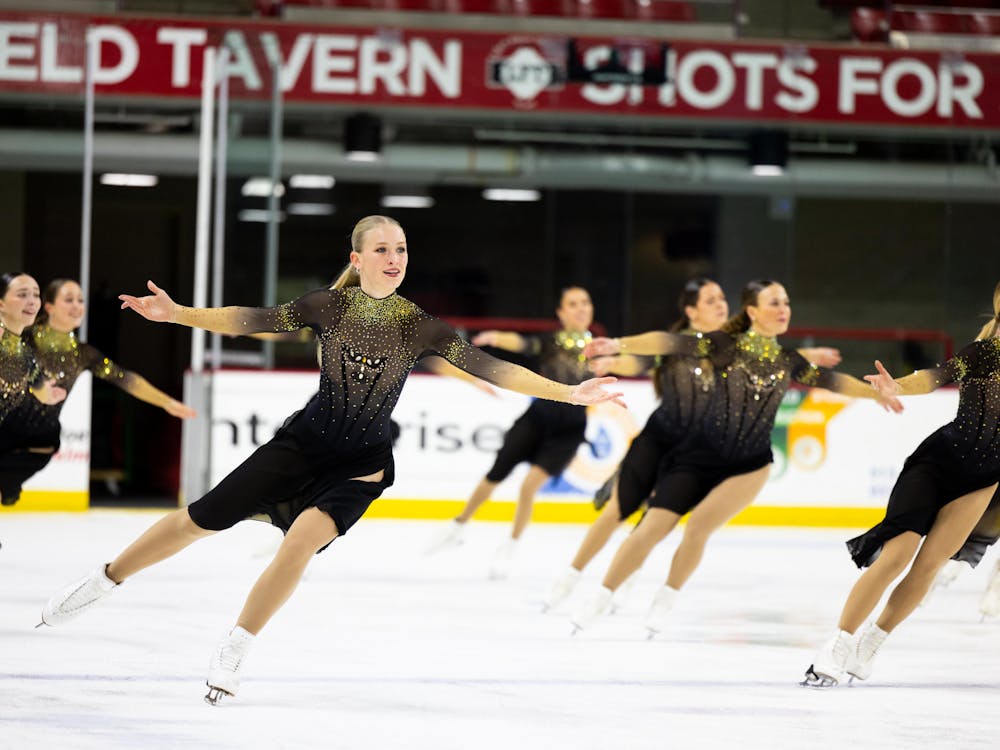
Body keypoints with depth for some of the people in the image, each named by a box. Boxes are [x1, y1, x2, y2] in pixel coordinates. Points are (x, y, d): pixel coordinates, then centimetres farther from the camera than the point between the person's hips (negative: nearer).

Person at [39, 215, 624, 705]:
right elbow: (251, 321, -5)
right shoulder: (329, 306, -7)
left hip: (362, 464, -1)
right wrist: (176, 314, -14)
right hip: (305, 442, 1)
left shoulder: (421, 326, -10)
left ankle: (234, 653, -11)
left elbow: (489, 368, -14)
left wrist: (569, 393, -23)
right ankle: (102, 584, 23)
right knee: (202, 518, 0)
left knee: (304, 537, -27)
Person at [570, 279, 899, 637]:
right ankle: (601, 599, 5)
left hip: (748, 466, 2)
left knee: (699, 525, -19)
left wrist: (876, 393, 23)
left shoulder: (788, 362, 5)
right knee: (653, 528, -10)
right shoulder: (726, 345, -6)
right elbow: (672, 343, -17)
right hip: (698, 456, -2)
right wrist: (619, 345, -29)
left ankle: (666, 600, 2)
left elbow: (831, 380, 19)